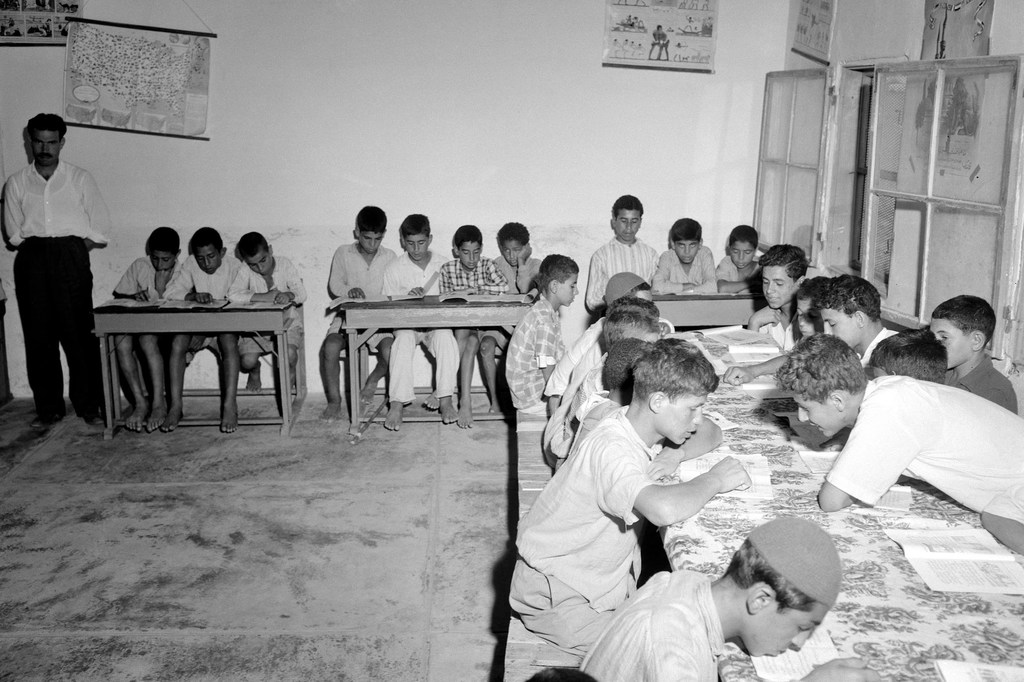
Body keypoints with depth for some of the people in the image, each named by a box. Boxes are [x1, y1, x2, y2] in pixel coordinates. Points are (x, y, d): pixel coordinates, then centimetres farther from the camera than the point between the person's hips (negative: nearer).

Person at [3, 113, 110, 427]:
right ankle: (48, 408, 7)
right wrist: (36, 244, -1)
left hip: (71, 257, -2)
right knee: (38, 336, 1)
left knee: (79, 334, -7)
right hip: (32, 261, 2)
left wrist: (71, 245, 0)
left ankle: (89, 406, -1)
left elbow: (99, 231, 6)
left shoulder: (79, 178, 9)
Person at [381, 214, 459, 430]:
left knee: (445, 337, -33)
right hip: (405, 322, 0)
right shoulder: (394, 269, 4)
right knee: (403, 339, -34)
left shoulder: (443, 266, 7)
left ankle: (445, 398, -31)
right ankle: (398, 403, -36)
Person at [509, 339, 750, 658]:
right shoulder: (613, 451, -33)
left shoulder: (635, 422, -6)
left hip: (601, 577, 9)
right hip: (555, 595, -8)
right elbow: (665, 509, -50)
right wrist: (714, 480, -32)